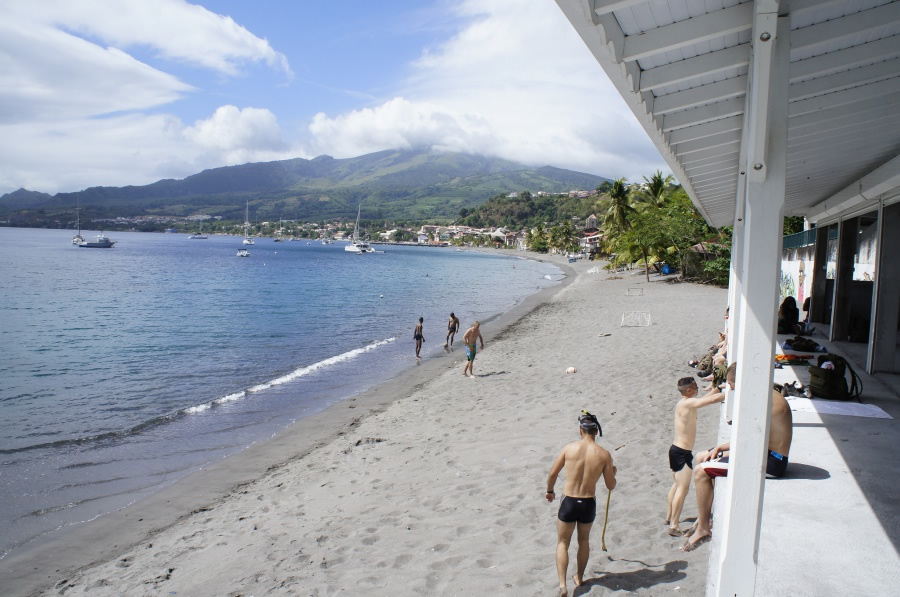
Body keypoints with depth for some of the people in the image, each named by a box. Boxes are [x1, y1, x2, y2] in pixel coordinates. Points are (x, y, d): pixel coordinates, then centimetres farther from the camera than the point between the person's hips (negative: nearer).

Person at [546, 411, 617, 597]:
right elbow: (611, 486, -1)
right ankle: (579, 577, 42)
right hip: (589, 504, 2)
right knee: (583, 541, 26)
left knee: (563, 543, 14)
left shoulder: (570, 447, -10)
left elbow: (553, 473, -4)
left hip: (568, 502, -1)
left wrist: (549, 491, 15)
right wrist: (613, 473, 21)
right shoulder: (604, 454, -8)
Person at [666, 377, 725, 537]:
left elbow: (705, 398, 22)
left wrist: (719, 389, 15)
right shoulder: (688, 403, -20)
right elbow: (713, 399, -25)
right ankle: (674, 526, -5)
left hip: (676, 449, 10)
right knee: (683, 488, -7)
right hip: (682, 453, -10)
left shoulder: (683, 403, 8)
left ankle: (669, 517, 32)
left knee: (677, 485, 21)